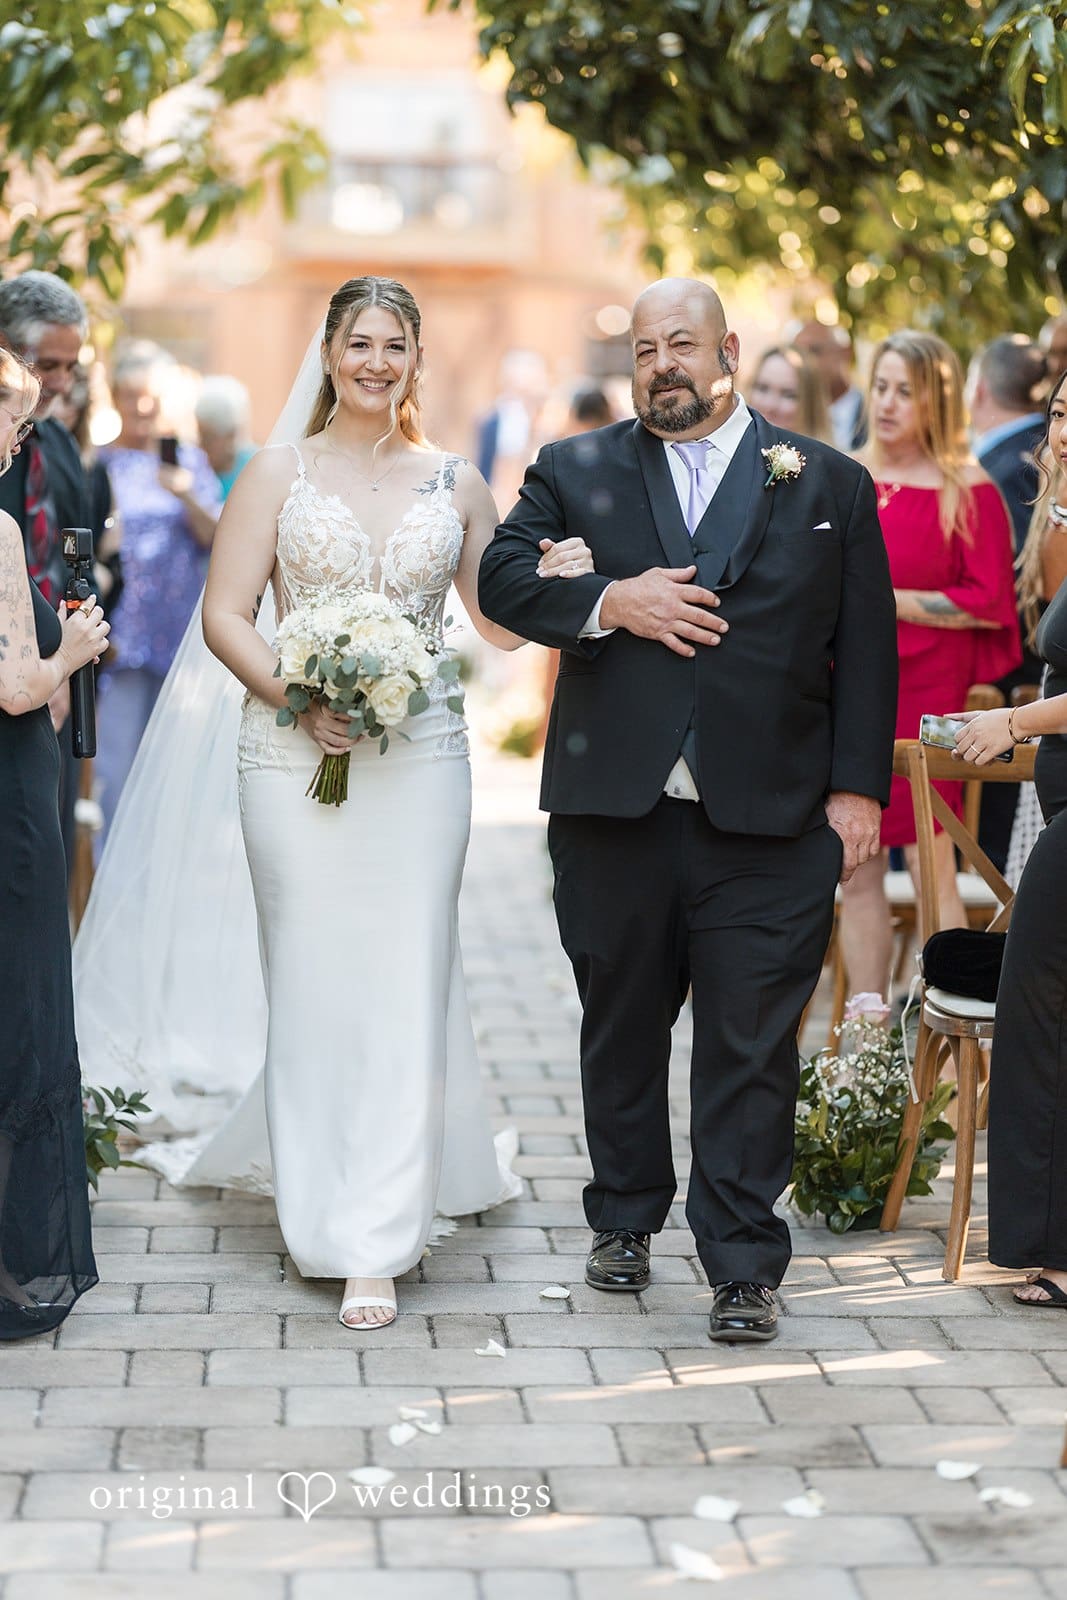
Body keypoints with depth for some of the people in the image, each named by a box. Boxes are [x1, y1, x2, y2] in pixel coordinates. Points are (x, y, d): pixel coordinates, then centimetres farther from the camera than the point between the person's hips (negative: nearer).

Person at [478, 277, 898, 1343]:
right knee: (620, 1028, 13)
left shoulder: (830, 485, 8)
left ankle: (743, 1267, 5)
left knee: (751, 1048, -2)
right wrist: (610, 602, -14)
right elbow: (501, 576, 1)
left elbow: (865, 650, 6)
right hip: (613, 812, 2)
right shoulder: (574, 472, 11)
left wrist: (858, 786, -1)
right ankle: (624, 1222, 31)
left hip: (768, 818, -2)